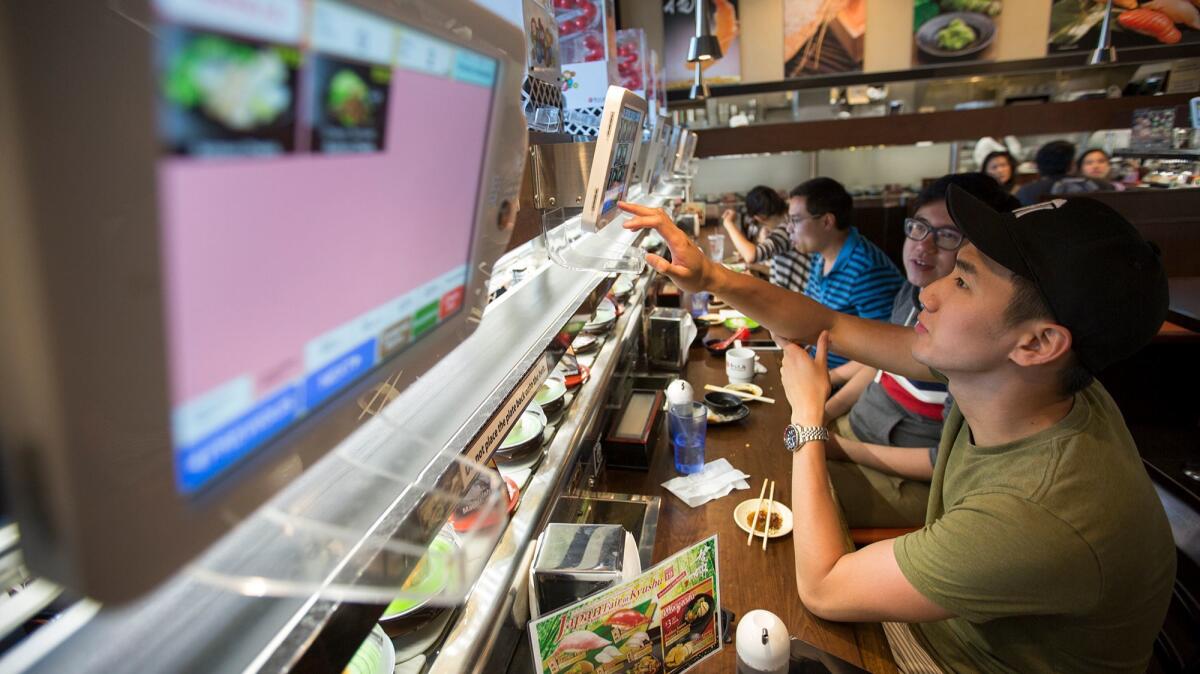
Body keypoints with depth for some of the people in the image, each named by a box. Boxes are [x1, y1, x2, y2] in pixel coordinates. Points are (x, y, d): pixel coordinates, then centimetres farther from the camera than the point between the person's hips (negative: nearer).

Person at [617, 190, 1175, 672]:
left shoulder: (1042, 520, -40)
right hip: (940, 614, 6)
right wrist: (710, 277, -21)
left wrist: (807, 420, -22)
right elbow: (829, 326, -10)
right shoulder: (1008, 375, -18)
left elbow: (822, 590, -30)